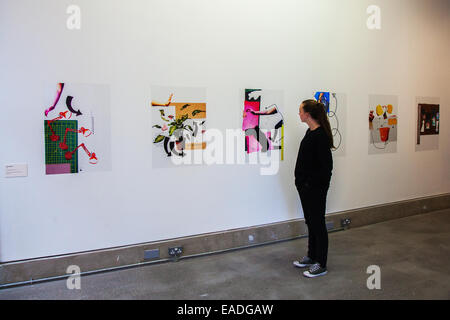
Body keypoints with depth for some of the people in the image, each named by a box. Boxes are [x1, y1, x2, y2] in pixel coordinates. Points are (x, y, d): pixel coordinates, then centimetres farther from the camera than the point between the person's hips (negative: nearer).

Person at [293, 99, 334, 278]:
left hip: (315, 188, -9)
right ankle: (311, 257, 33)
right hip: (305, 186, 9)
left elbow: (326, 165, -21)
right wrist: (301, 182, 15)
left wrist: (314, 184, -17)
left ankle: (321, 265, 14)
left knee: (317, 223, 2)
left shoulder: (321, 135, -20)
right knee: (310, 222, 19)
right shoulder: (310, 132, 10)